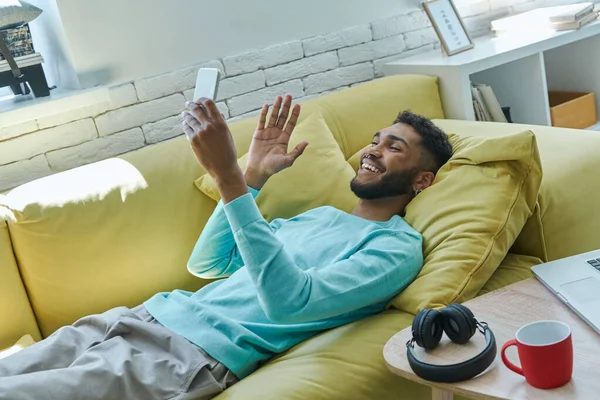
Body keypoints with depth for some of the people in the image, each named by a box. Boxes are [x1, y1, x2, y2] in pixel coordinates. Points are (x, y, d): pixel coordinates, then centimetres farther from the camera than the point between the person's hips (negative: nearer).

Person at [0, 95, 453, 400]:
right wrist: (254, 175, 9)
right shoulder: (321, 214, 22)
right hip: (157, 313, 8)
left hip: (195, 354, -8)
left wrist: (229, 176, -26)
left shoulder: (397, 247, -4)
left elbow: (290, 301, -23)